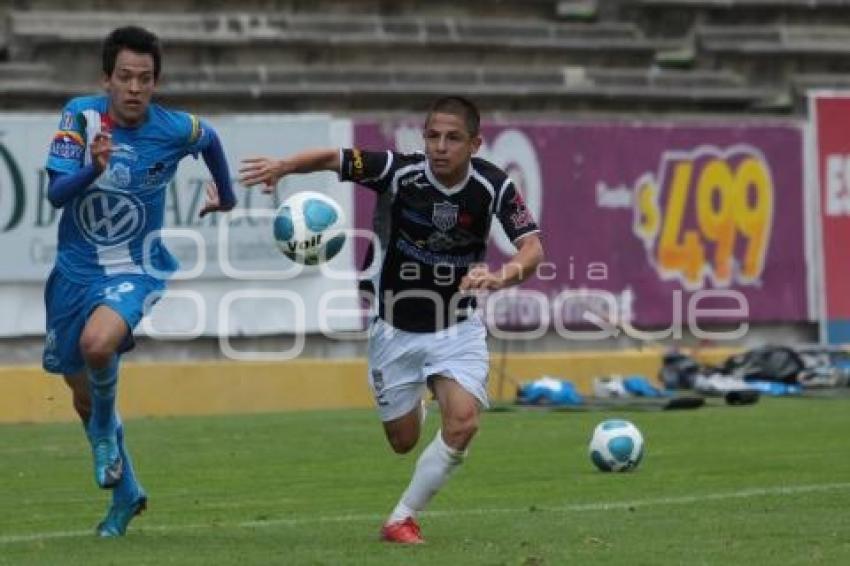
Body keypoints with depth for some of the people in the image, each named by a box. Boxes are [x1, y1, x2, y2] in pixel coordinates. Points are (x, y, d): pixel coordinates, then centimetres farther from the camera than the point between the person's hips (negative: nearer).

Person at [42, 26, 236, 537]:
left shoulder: (176, 129, -13)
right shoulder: (81, 115, -11)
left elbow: (211, 140, 11)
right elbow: (56, 193, -19)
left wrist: (225, 195, 24)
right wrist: (93, 167, -38)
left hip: (136, 270, -3)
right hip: (75, 269, 3)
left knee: (98, 343, -35)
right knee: (84, 398, 13)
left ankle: (106, 429, -4)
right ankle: (126, 494, 37)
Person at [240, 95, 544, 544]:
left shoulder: (493, 186, -18)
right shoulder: (400, 172, -20)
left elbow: (533, 248, -24)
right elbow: (332, 158, -12)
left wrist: (504, 275, -46)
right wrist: (283, 166, -32)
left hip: (457, 326, 0)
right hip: (396, 326, 0)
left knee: (462, 422, -22)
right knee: (403, 440, 9)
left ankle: (403, 518, -2)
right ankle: (415, 401, 49)